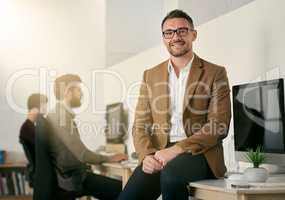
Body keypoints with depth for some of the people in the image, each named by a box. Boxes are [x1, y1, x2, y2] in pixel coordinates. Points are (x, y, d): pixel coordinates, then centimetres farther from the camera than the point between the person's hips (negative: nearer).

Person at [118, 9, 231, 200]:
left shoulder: (215, 73, 6)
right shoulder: (151, 75, 17)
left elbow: (219, 126, -4)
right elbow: (140, 125, 12)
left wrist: (177, 150, -16)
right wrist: (147, 155, -9)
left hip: (199, 154, -2)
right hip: (158, 155, 2)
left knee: (171, 172, -36)